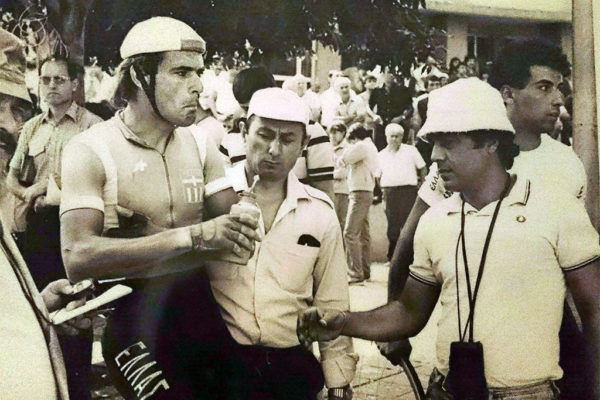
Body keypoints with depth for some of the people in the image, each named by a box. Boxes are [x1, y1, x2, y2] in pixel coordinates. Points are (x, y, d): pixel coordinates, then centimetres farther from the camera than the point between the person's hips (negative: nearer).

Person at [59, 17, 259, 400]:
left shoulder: (201, 147, 8)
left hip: (199, 302, 5)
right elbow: (79, 257, -22)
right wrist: (193, 235, -25)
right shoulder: (90, 150, -9)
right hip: (132, 314, -4)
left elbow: (234, 231, -4)